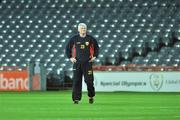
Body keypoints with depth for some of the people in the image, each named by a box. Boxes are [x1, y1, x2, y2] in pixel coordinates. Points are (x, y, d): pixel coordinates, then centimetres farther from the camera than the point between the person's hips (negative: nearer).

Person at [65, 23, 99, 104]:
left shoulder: (90, 39, 4)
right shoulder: (74, 39, 4)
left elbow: (96, 47, 18)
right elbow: (68, 48, 14)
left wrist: (95, 56, 8)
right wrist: (70, 57, 6)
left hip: (88, 62, 0)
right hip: (77, 62, 0)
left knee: (89, 80, -4)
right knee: (76, 81, -3)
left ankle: (91, 96, 16)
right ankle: (76, 99, 2)